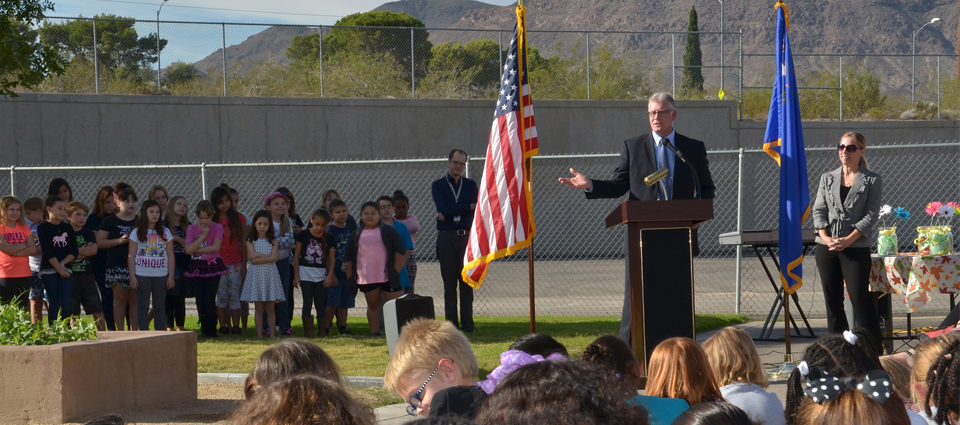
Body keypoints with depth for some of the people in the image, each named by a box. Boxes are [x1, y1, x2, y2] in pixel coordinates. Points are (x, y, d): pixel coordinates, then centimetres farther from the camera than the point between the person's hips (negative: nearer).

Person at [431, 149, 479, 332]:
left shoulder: (471, 185, 12)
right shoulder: (438, 185, 7)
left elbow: (475, 210, -3)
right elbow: (444, 209, -9)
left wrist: (449, 214, -10)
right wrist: (469, 207, -7)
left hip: (466, 237, 1)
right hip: (447, 239, -1)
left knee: (467, 283, -1)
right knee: (449, 284, 0)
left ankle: (467, 324, 1)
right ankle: (451, 323, 2)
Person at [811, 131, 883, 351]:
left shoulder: (872, 181, 1)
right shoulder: (827, 178, 13)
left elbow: (871, 215, -5)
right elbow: (818, 210, 8)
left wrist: (848, 240, -15)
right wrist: (825, 236, -9)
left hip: (856, 248, -4)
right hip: (826, 247, 4)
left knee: (860, 298, -10)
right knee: (832, 300, 5)